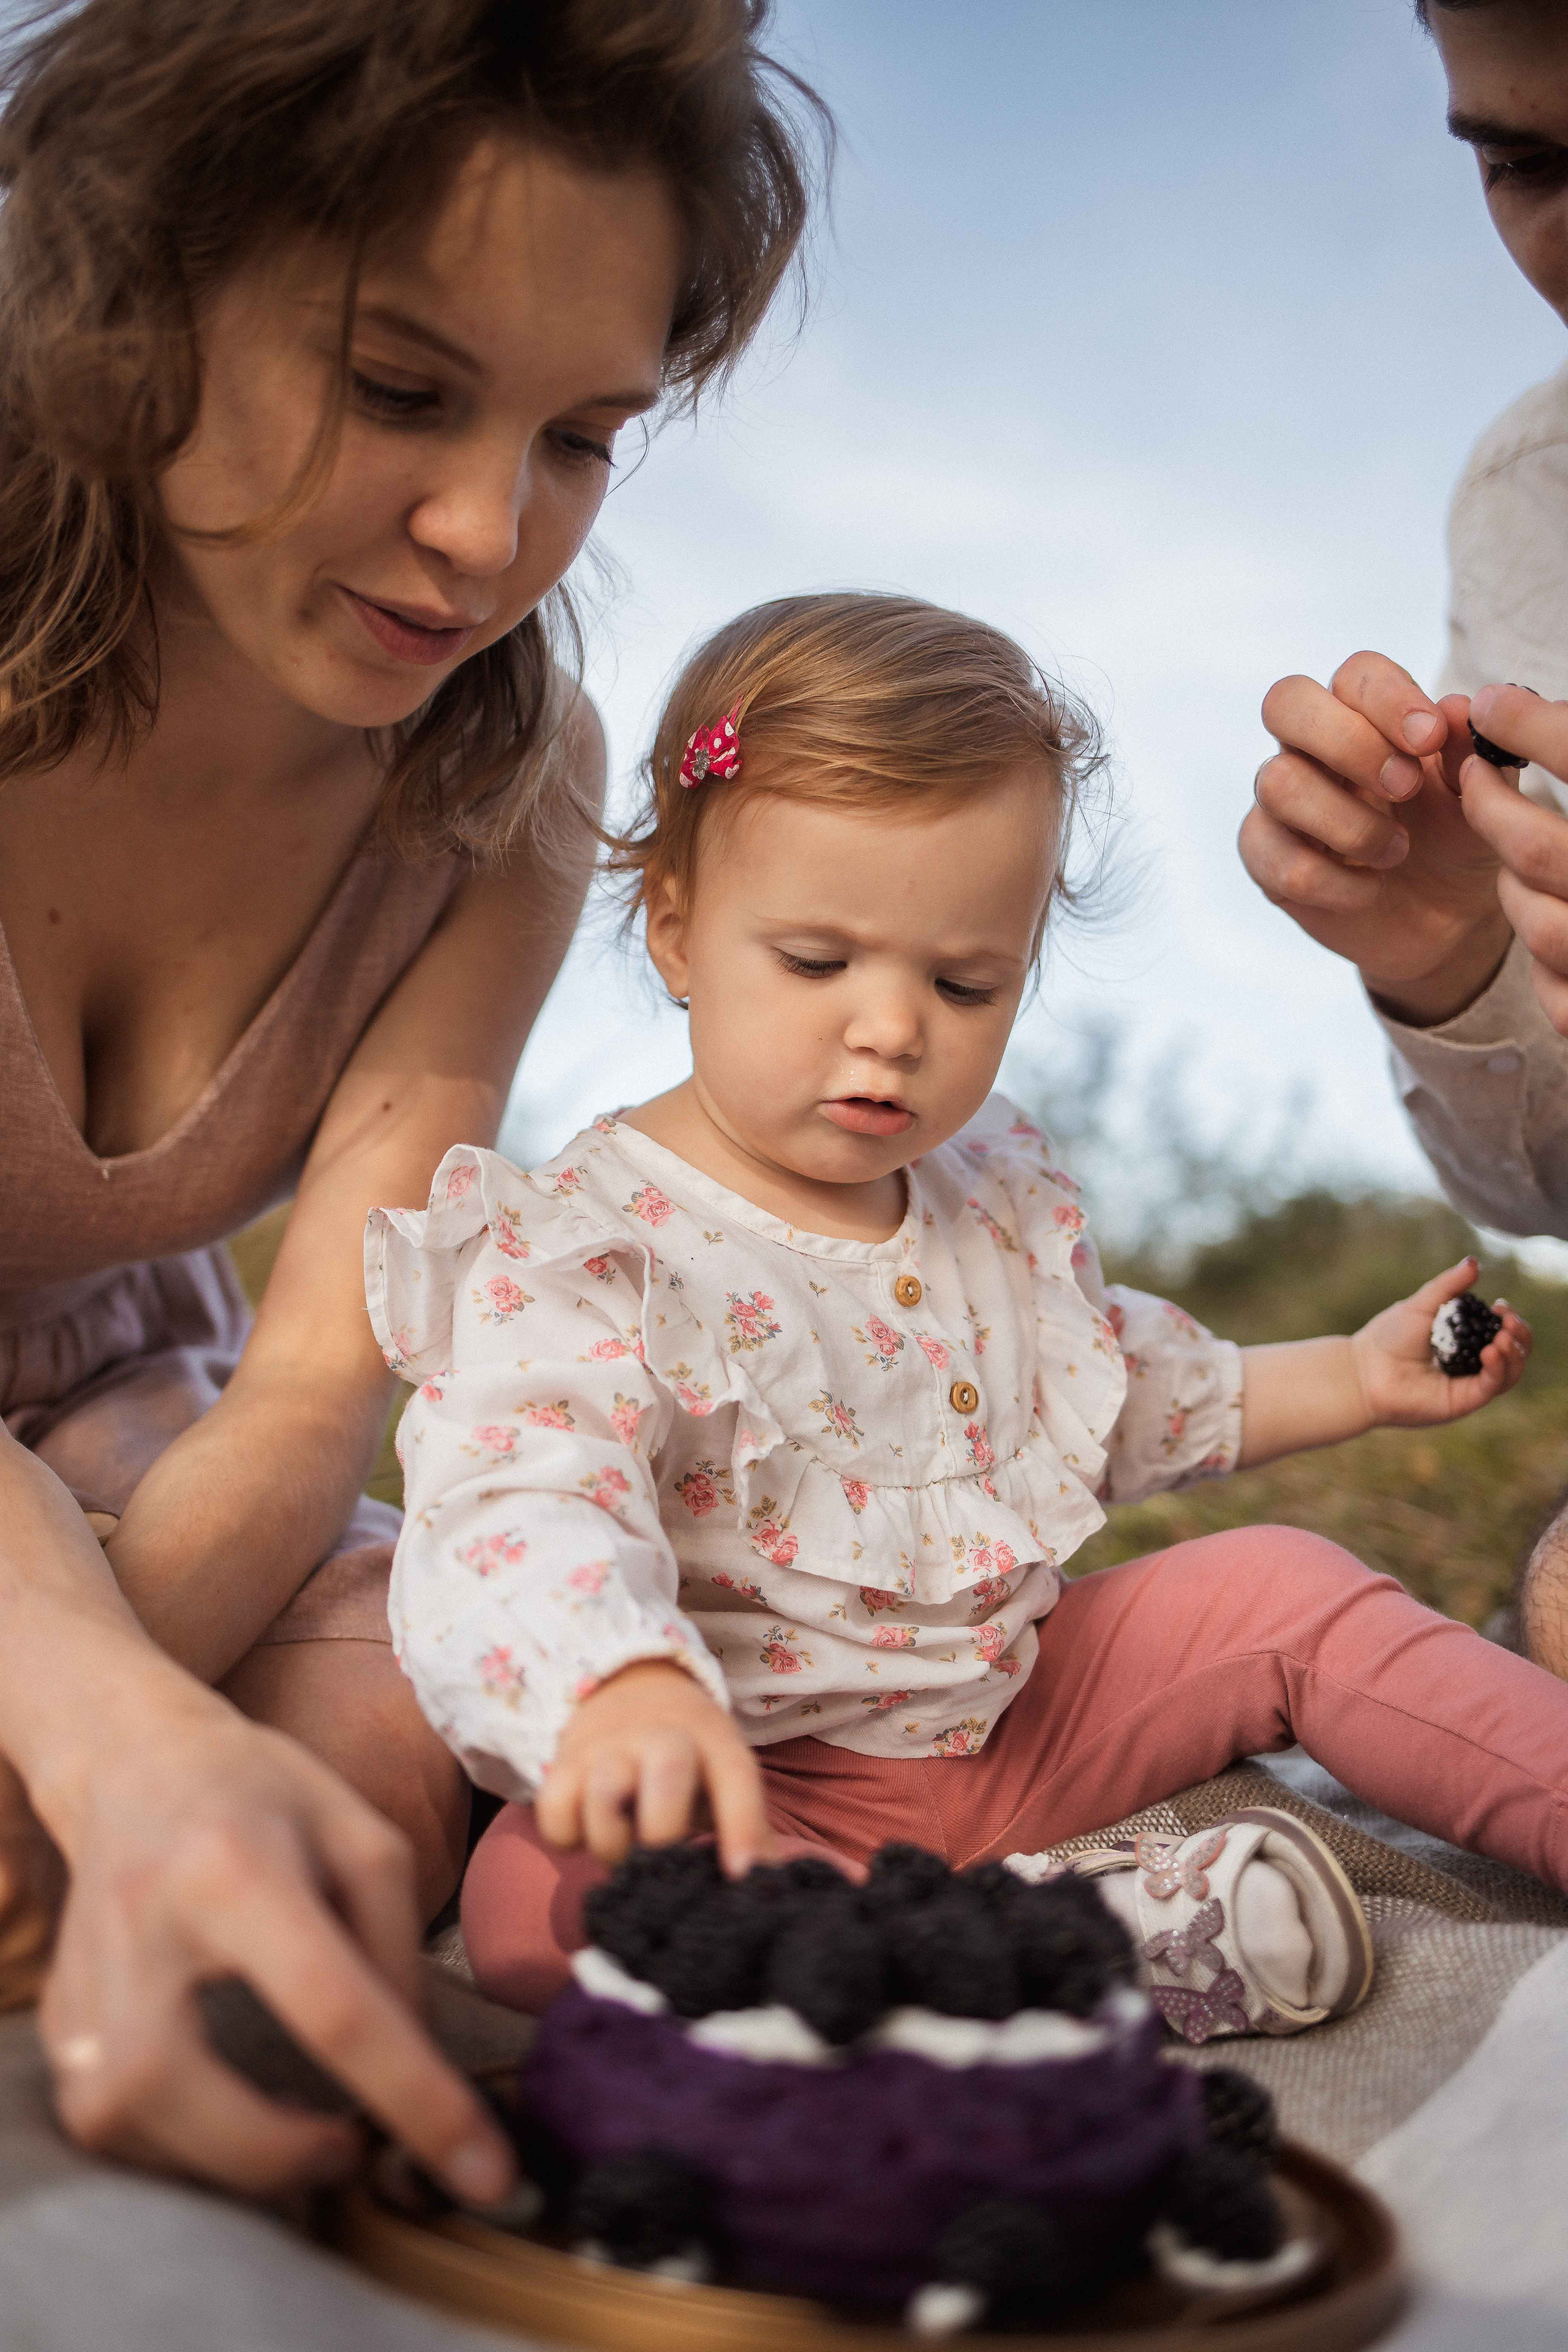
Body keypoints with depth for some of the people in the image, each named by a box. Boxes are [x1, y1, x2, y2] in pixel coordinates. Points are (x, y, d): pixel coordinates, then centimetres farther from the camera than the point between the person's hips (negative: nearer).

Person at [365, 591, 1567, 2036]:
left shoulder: (999, 1200, 6)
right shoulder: (581, 1252, -18)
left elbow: (1130, 1398, 25)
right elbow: (515, 1508, -35)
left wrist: (1350, 1380, 18)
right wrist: (622, 1691, -56)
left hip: (1016, 1710, 6)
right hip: (759, 1779, -6)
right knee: (537, 1897, -35)